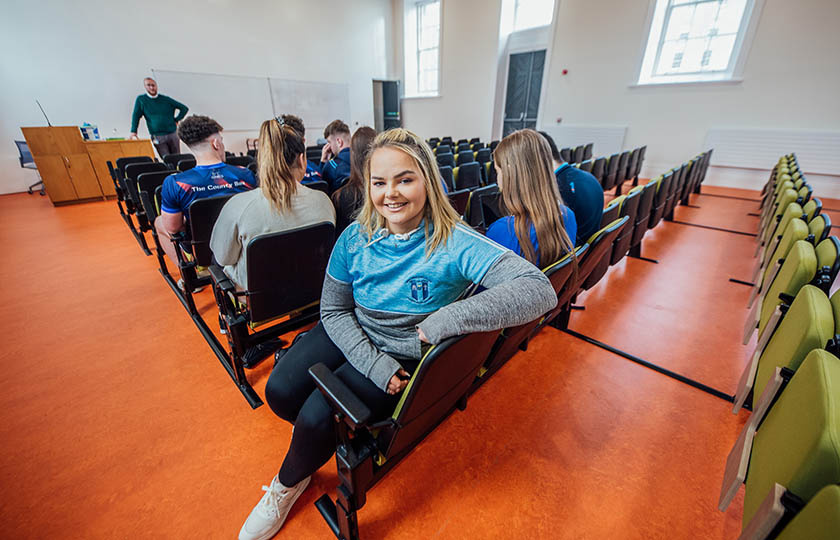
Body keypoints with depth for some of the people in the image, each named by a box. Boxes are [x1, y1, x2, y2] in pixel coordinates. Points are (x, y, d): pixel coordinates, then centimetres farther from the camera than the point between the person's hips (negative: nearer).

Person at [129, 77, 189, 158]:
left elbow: (184, 108, 14)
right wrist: (133, 131, -3)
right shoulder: (141, 99, 6)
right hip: (157, 138, -2)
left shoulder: (166, 99, 9)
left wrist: (176, 120, 6)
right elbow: (136, 116, 5)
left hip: (172, 135, 2)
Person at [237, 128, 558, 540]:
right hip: (351, 339, 4)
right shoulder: (355, 238, -9)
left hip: (407, 355, -4)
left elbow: (539, 290, -35)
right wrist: (374, 363, -17)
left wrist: (439, 323, -38)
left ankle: (289, 483, 23)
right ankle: (321, 439, 27)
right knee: (279, 390, -10)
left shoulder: (454, 244, -23)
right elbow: (334, 310, -4)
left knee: (318, 414, -16)